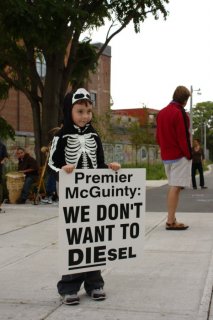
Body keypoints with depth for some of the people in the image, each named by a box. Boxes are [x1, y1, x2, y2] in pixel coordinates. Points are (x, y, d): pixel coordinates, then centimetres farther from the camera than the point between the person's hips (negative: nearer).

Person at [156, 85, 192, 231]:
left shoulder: (161, 113, 12)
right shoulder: (180, 113, -12)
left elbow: (158, 136, 13)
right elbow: (183, 137, -16)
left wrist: (165, 149, 14)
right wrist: (189, 154, -9)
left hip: (166, 156, 8)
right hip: (180, 156, -8)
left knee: (173, 186, 15)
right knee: (176, 187, -9)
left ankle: (172, 219, 16)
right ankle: (171, 221, -11)